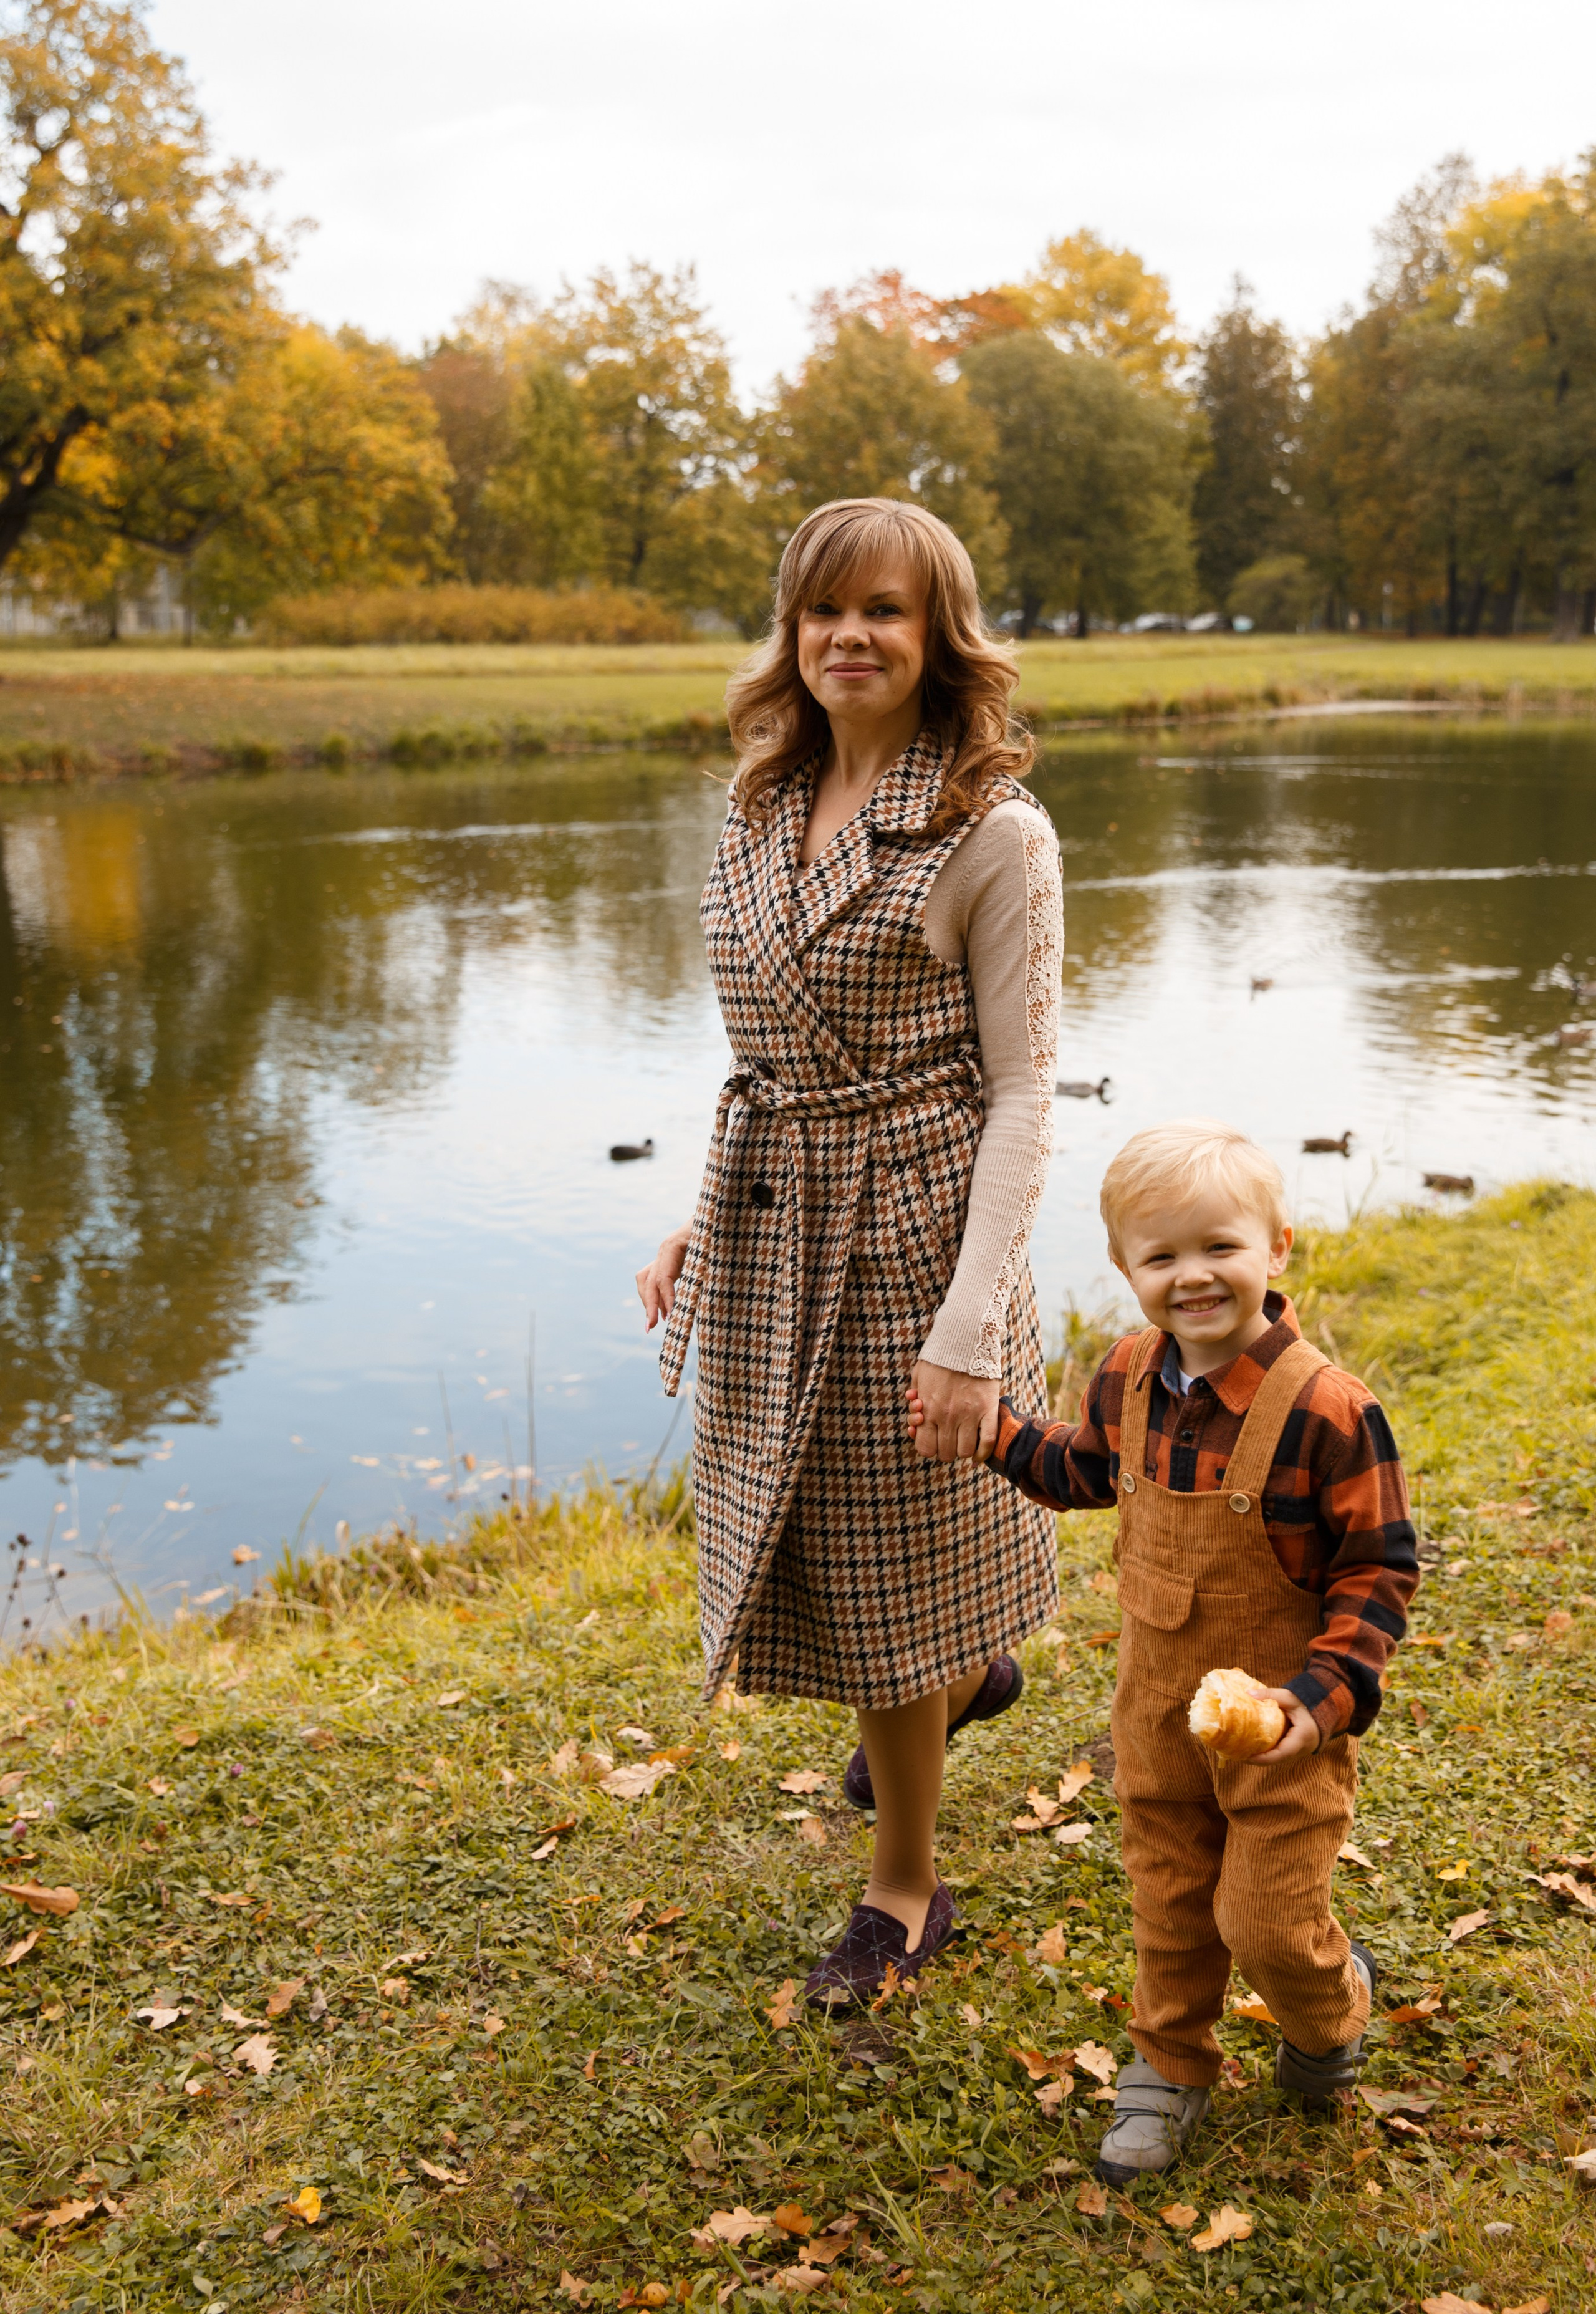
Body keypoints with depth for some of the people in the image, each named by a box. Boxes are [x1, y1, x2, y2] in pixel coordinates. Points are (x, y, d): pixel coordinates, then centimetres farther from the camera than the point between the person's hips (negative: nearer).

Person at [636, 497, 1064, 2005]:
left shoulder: (994, 833, -12)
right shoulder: (763, 813, 8)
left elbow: (1020, 1094, -14)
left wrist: (971, 1326, -20)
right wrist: (699, 1221, 10)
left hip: (905, 1237, -6)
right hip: (766, 1240, 6)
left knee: (885, 1562, 8)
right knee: (798, 1539, 19)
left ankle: (906, 1890, 32)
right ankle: (964, 1670, 52)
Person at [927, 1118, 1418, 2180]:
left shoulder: (1327, 1410, -25)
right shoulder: (1130, 1378, -6)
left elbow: (1380, 1572, -17)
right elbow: (1089, 1468, 17)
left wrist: (1323, 1697, -25)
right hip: (1158, 1705, 5)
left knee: (1266, 1922, 6)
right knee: (1169, 1899, 18)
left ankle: (1334, 2009, 40)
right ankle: (1171, 2066, 41)